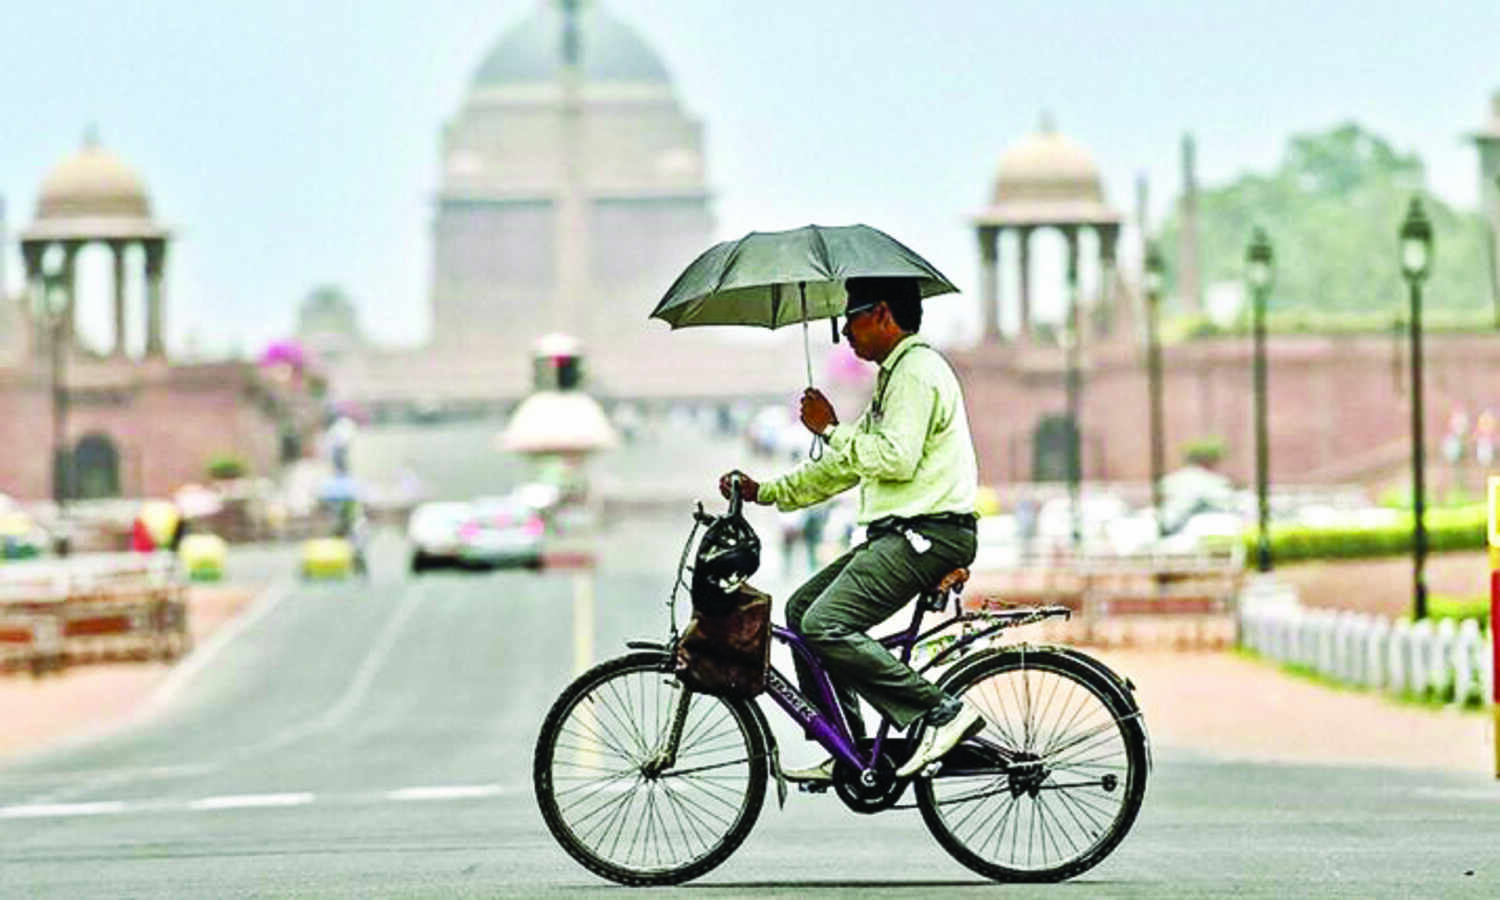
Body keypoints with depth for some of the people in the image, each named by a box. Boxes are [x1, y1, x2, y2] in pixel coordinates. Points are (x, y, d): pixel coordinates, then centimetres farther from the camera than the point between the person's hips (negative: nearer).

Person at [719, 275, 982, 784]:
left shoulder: (918, 371, -10)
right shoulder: (896, 375, 24)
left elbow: (896, 457, -23)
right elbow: (845, 467, 27)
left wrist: (831, 430, -11)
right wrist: (764, 492, 23)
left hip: (927, 534, -11)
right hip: (899, 535, 11)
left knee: (825, 626, -20)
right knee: (802, 607, 12)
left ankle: (940, 713, -19)